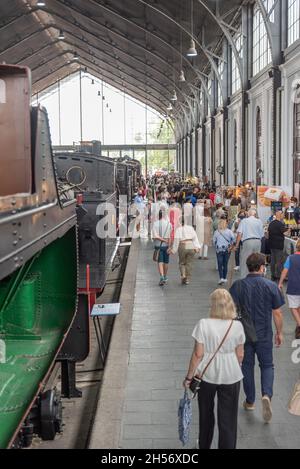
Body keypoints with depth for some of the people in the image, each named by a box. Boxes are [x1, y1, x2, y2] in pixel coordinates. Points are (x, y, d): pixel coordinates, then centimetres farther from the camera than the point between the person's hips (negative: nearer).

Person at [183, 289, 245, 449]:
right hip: (231, 376, 0)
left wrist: (189, 377, -3)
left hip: (207, 375, 0)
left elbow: (198, 354, -14)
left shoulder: (203, 324, -16)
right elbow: (240, 355, -2)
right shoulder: (237, 326, -10)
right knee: (228, 418, 9)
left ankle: (204, 446, 39)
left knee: (206, 414, 21)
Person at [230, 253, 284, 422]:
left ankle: (250, 401, 25)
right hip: (264, 335, -1)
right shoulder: (271, 286, -10)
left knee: (247, 366, 16)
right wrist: (280, 333, 8)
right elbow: (277, 313, -5)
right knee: (267, 365, 15)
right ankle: (267, 394, -8)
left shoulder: (238, 286, -9)